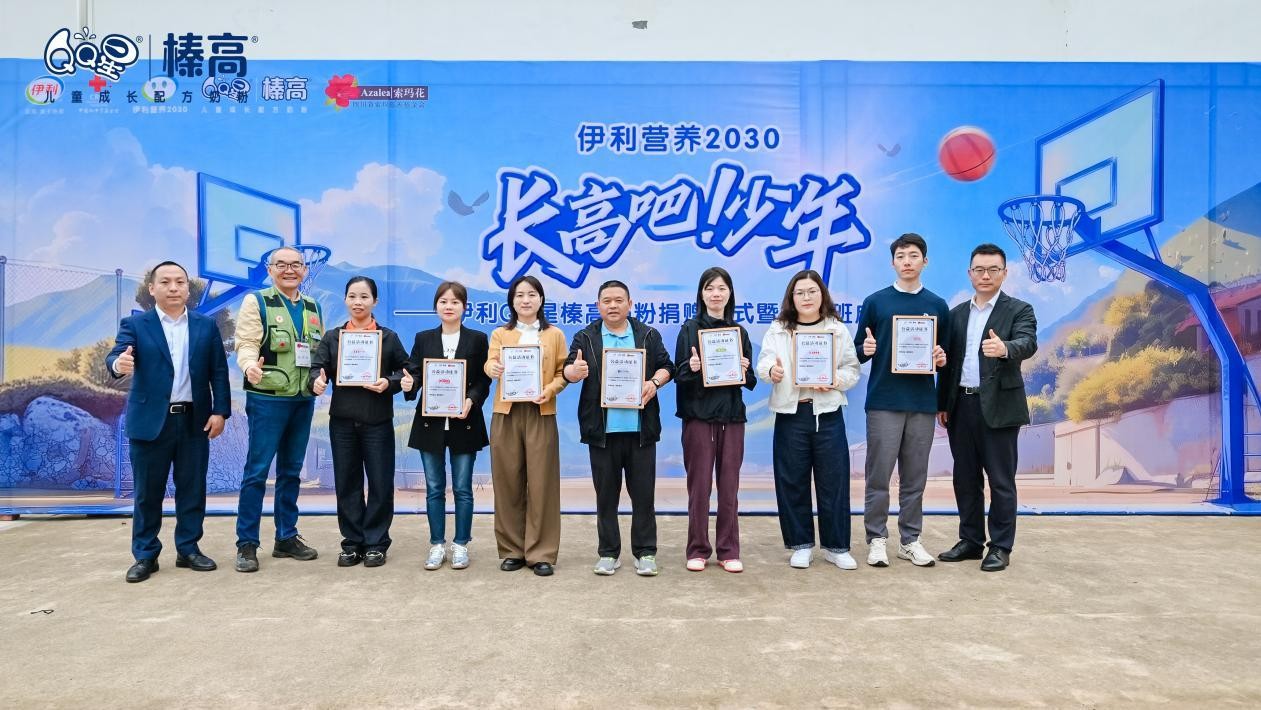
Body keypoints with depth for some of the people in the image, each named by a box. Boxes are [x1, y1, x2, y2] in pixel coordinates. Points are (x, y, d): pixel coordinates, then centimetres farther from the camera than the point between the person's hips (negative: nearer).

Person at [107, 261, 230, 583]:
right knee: (147, 492, 6)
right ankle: (145, 555, 17)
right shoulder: (135, 324, 2)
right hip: (150, 421, -2)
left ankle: (188, 549, 20)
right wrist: (119, 363, -37)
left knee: (192, 490, 8)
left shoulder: (207, 326, 8)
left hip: (195, 420, 2)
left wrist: (220, 411, -4)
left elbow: (218, 372, 5)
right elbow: (115, 357, -13)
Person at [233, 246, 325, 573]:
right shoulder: (256, 302, -2)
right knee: (257, 471, -3)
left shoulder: (313, 307, 14)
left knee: (291, 471, 12)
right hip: (267, 399, -5)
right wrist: (251, 367, -31)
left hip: (303, 399, 5)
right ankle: (246, 544, 7)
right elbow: (246, 345, -10)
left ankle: (286, 537, 22)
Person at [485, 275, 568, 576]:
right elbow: (489, 363, -6)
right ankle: (512, 550, 15)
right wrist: (494, 368, -30)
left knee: (542, 483, -2)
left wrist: (549, 390, -15)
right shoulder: (500, 334, 11)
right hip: (506, 413, 1)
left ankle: (541, 553, 6)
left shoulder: (555, 334, 9)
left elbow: (563, 372, 5)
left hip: (541, 414, -1)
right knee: (508, 482, 3)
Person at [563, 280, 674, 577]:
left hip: (640, 429, 0)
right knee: (606, 494, 9)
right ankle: (608, 553, 20)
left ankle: (645, 553, 16)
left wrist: (655, 381, -13)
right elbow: (568, 368, -3)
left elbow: (666, 366, 8)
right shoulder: (585, 337, 5)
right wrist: (574, 371, -27)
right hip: (602, 430, 0)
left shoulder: (649, 335, 8)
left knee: (643, 493, 5)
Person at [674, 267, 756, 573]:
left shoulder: (740, 332, 10)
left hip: (732, 415, 2)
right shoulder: (690, 329, 2)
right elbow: (678, 374, -1)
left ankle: (729, 551, 15)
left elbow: (750, 381, 11)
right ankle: (698, 550, 13)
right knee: (699, 484, 2)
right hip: (698, 414, -2)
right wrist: (691, 368, -21)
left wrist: (745, 370, -10)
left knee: (729, 485, 5)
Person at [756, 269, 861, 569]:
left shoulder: (838, 330, 8)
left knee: (834, 480, 3)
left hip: (828, 412, 0)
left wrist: (835, 381, -15)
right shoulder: (778, 330, 6)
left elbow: (852, 369, 5)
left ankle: (837, 546, 17)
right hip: (790, 413, 0)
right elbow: (764, 361, -7)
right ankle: (801, 545, 19)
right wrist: (771, 371, -30)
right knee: (792, 482, 5)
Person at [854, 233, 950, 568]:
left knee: (915, 478, 8)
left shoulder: (938, 306, 9)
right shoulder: (875, 302, 3)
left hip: (923, 403, 2)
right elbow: (859, 351, 6)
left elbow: (945, 355, 14)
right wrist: (865, 350, -16)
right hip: (883, 402, -2)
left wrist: (942, 359, -8)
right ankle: (876, 539, 12)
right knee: (879, 476, 1)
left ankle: (910, 540, 19)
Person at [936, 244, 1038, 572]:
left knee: (1001, 480, 2)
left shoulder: (1019, 310, -2)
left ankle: (1000, 547, 12)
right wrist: (942, 404, 10)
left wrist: (1004, 348, -43)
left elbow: (1028, 343, -21)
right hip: (961, 406, 5)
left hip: (998, 406, -5)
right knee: (966, 478, 11)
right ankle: (970, 541, 23)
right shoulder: (957, 313, 13)